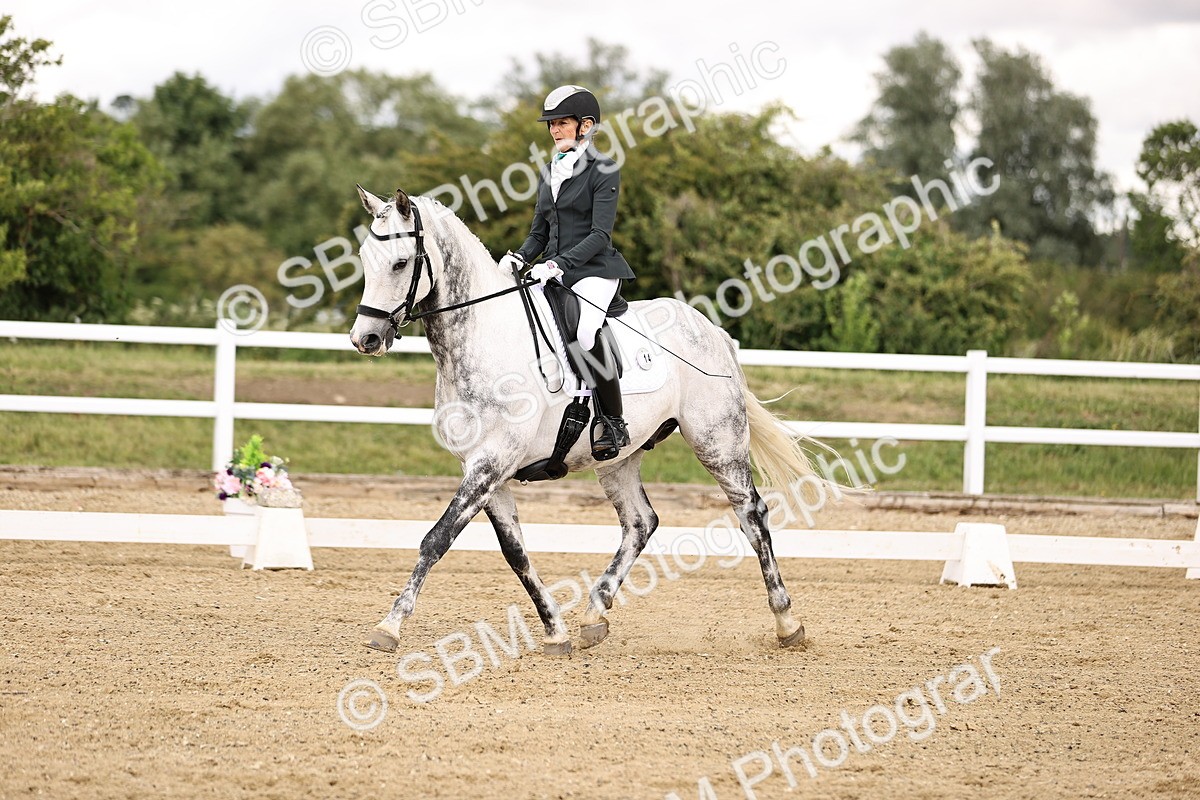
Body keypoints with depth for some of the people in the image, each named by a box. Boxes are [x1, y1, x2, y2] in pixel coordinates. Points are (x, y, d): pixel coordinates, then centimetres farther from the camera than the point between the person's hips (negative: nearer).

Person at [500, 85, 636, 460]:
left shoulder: (602, 170, -3)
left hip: (593, 271, -7)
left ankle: (614, 425, -22)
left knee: (585, 332, -34)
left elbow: (600, 234, -11)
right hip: (552, 274, 7)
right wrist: (518, 258, -2)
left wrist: (559, 263, -24)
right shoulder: (550, 173, 18)